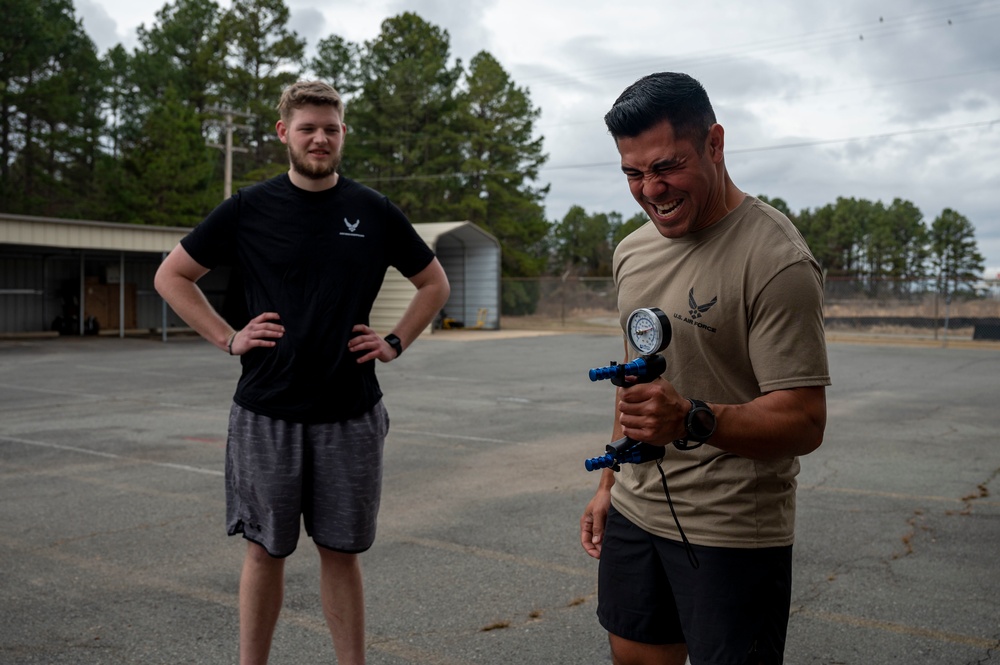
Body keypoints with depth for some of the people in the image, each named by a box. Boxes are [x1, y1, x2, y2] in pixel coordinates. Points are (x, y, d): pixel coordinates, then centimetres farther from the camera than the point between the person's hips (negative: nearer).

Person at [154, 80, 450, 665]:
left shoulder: (374, 212, 4)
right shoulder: (250, 209, 1)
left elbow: (435, 283, 16)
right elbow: (172, 276, 9)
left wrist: (396, 343, 4)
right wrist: (228, 338, 0)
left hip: (350, 414, 1)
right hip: (266, 413, -1)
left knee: (341, 551, 10)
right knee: (266, 551, 8)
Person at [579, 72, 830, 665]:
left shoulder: (776, 260, -17)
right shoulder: (634, 250, 8)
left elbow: (804, 423, -19)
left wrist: (692, 420, -35)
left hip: (734, 534, -7)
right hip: (635, 512, 7)